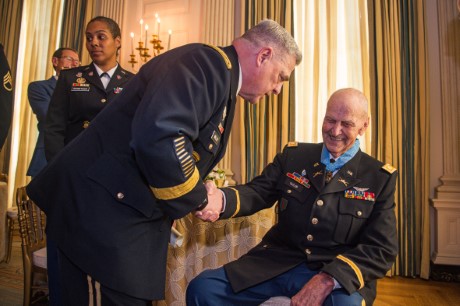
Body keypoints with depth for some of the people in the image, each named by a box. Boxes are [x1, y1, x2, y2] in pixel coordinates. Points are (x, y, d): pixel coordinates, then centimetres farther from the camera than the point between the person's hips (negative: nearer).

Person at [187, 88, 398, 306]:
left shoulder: (380, 178, 2)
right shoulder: (293, 155, 8)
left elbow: (382, 249, -4)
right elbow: (257, 191, -1)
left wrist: (328, 279, -20)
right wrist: (220, 199, -25)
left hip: (340, 274, -2)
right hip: (276, 262, 3)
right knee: (202, 288, -12)